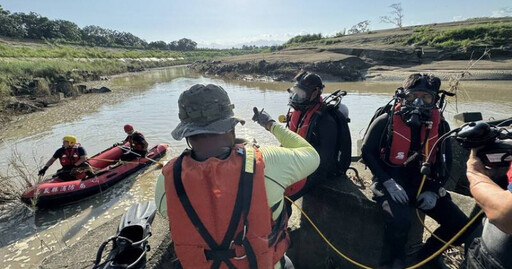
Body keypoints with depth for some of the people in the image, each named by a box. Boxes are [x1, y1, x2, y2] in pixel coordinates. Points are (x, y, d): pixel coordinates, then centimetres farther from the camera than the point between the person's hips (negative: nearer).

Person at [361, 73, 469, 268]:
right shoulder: (386, 121, -11)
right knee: (400, 219, -31)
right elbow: (367, 152, -9)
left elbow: (446, 162, 11)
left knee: (460, 225, -5)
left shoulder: (440, 126, 3)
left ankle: (427, 253, 24)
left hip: (423, 184, 5)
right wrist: (388, 182, -18)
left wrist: (434, 190, -2)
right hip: (391, 183, -5)